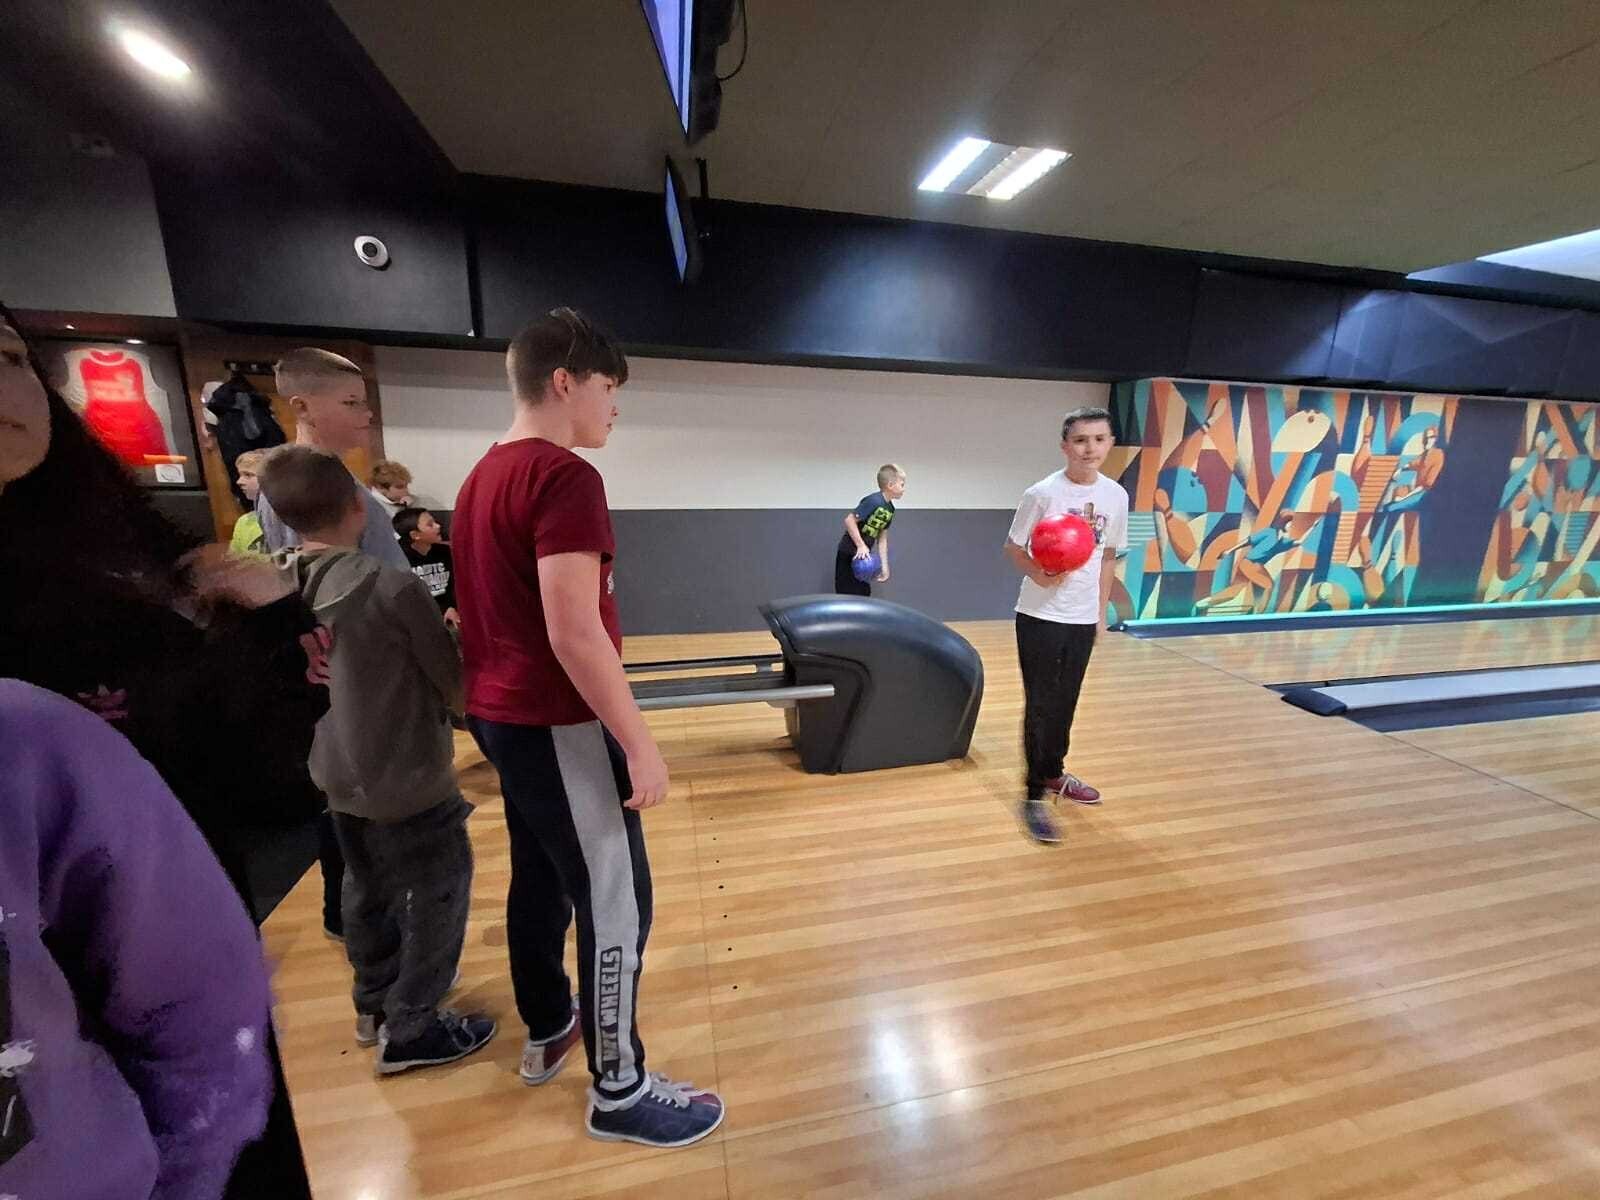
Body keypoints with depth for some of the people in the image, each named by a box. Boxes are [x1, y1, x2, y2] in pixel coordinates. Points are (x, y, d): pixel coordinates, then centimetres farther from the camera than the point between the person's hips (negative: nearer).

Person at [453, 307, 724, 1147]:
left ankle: (548, 1030, 42)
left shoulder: (484, 476, 12)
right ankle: (619, 1091, 22)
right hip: (555, 725, -10)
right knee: (615, 903, 4)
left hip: (500, 714, 10)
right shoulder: (563, 476, -18)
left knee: (541, 878, 23)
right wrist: (639, 744, -19)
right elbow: (574, 632, -24)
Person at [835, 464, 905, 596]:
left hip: (864, 556, 9)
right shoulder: (874, 501, -21)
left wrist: (884, 566, 7)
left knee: (864, 594, 14)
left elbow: (882, 538, 10)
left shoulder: (890, 508, 5)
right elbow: (849, 520, -24)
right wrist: (861, 546, -24)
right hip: (849, 555, -9)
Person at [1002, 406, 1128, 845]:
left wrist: (1101, 608, 13)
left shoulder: (1116, 496, 3)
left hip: (1083, 617, 5)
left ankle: (1054, 774, 36)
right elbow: (1013, 547, -5)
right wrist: (1038, 575, -24)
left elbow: (1108, 556, 13)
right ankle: (1035, 795, 11)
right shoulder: (1043, 493, -12)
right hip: (1040, 616, -5)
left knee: (1066, 702, 16)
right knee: (1040, 705, 0)